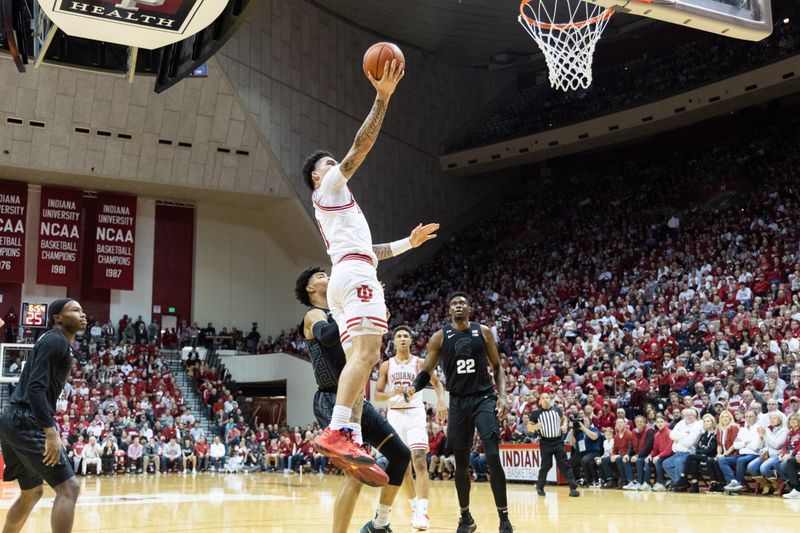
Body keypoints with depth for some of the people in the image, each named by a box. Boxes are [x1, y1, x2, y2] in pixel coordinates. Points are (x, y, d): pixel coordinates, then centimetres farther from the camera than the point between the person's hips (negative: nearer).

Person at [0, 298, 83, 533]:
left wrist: (50, 429, 27)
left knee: (32, 492, 21)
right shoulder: (56, 340, -10)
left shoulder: (54, 341, 20)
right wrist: (51, 432, -28)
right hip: (27, 422, -11)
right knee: (68, 488, -13)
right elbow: (36, 388, -21)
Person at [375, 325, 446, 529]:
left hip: (415, 414, -3)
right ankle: (415, 505, 24)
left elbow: (437, 383, 12)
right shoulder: (386, 365, 8)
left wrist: (441, 401, -7)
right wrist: (391, 394, -15)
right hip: (395, 415, 3)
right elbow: (377, 395, 7)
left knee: (419, 461, -18)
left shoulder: (419, 363, 3)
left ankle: (422, 511, -25)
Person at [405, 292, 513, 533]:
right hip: (458, 402, 1)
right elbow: (427, 371, 4)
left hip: (484, 398, -1)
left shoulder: (483, 332, 2)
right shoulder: (440, 337, 1)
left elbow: (497, 367, 9)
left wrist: (502, 395, -5)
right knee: (461, 463, 7)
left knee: (493, 457, -14)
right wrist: (414, 386, -17)